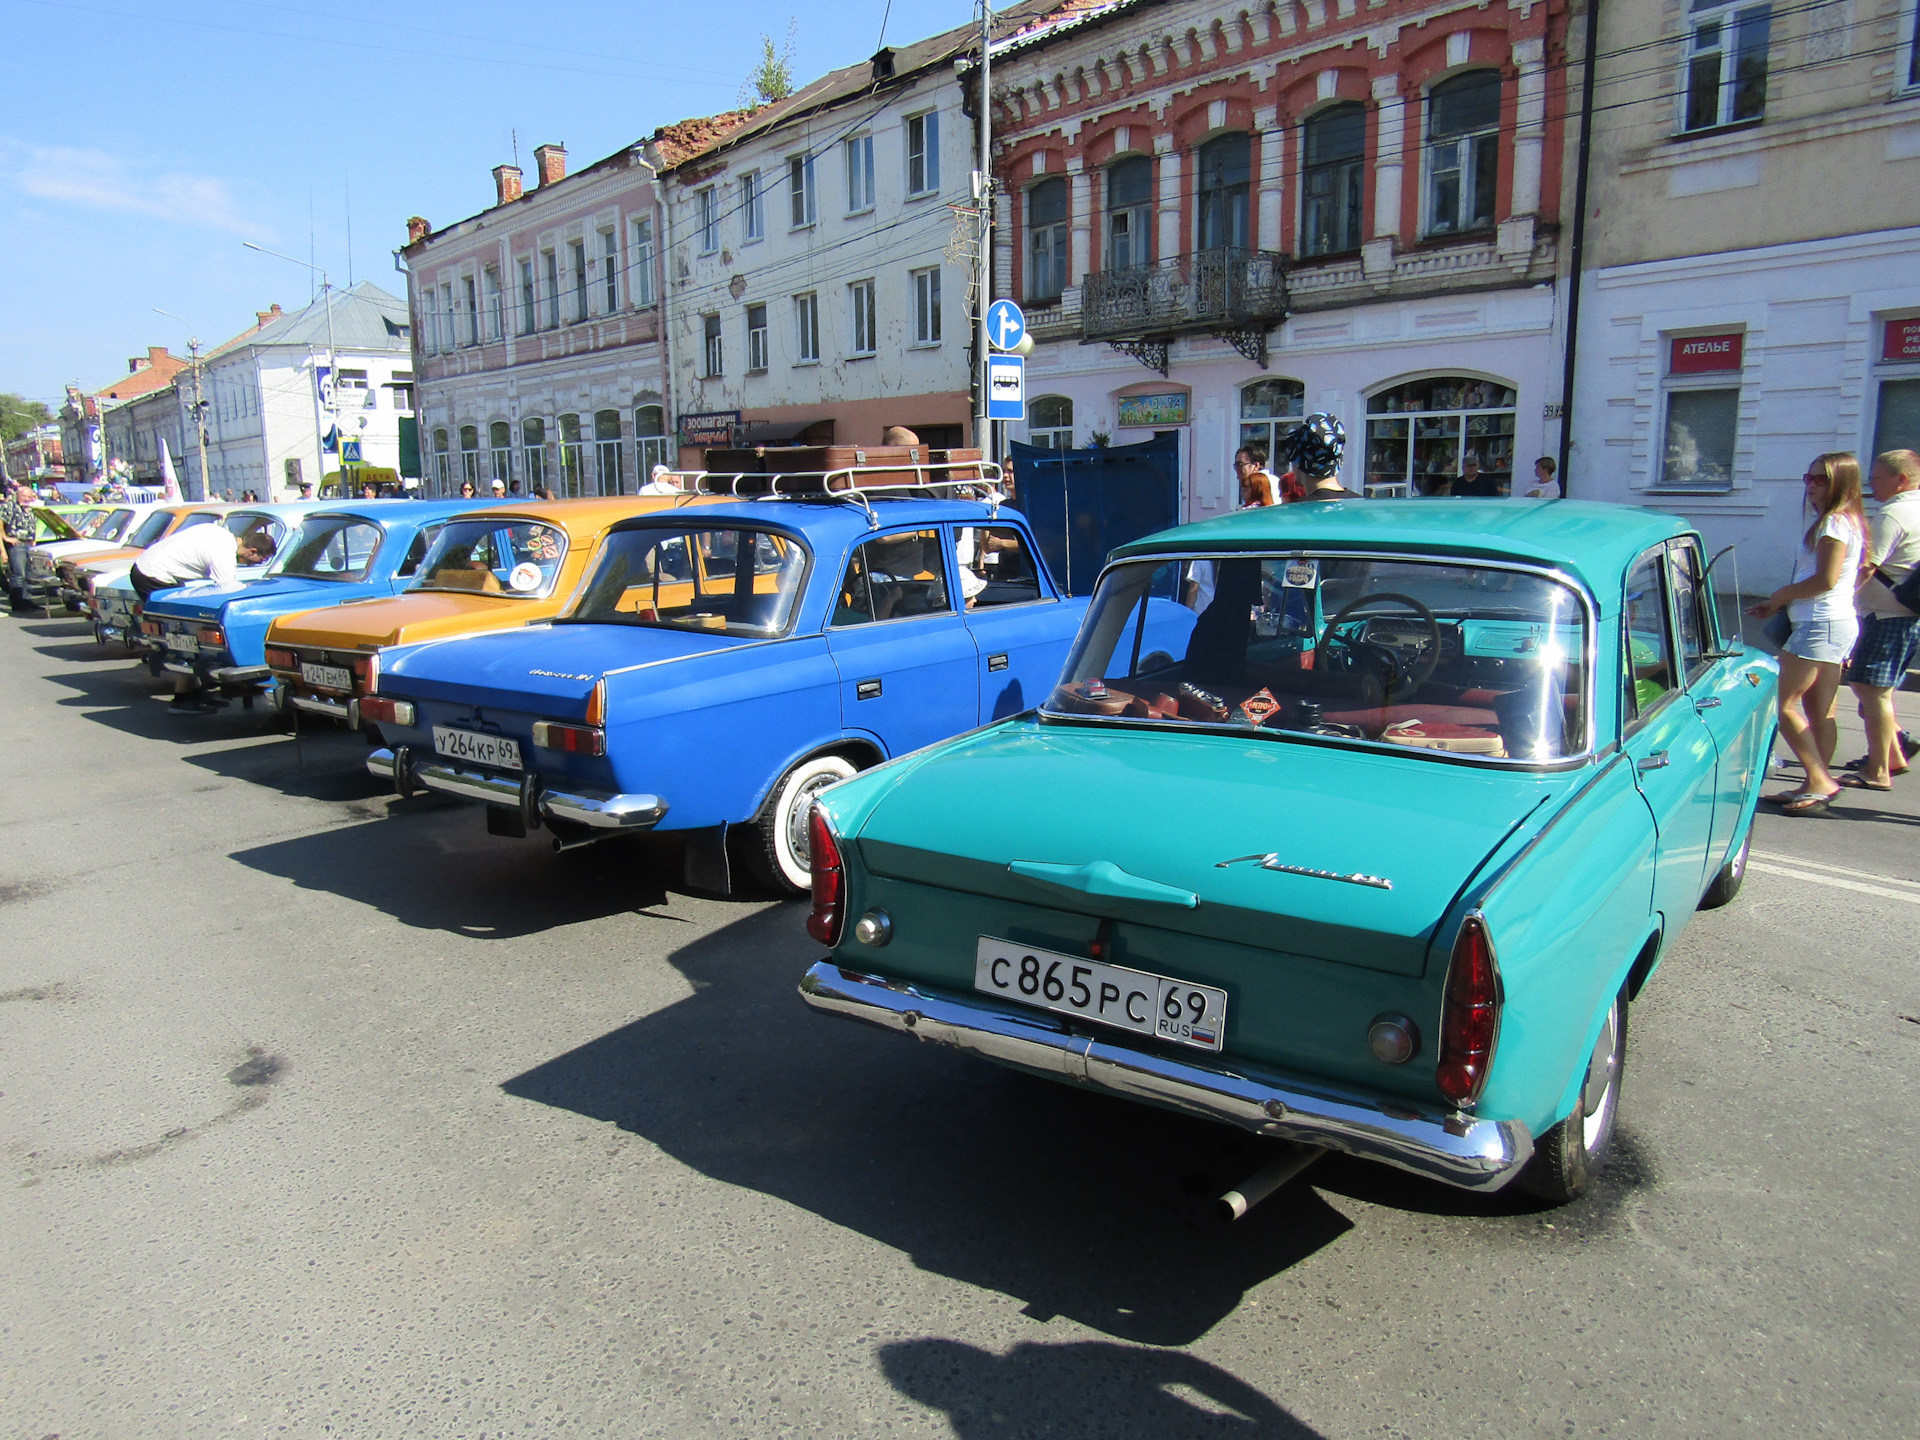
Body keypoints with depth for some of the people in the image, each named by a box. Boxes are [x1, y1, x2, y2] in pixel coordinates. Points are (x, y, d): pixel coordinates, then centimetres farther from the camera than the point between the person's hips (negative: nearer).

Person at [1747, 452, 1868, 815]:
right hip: (1836, 623, 10)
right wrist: (1778, 604, 13)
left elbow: (1826, 580, -19)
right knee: (1821, 711, 10)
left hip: (1822, 624, -10)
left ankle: (1820, 781, -11)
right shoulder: (1847, 521, 18)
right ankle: (1817, 787, 14)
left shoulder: (1834, 522, -12)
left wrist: (1780, 595, -5)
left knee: (1784, 704, -10)